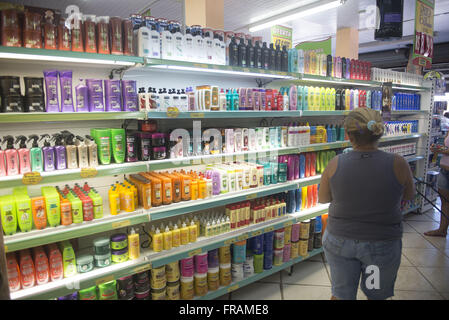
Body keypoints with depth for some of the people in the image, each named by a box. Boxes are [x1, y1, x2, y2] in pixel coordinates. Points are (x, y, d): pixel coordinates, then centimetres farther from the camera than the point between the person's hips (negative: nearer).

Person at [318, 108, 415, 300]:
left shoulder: (335, 164, -15)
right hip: (382, 244, 0)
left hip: (339, 240, 1)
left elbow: (322, 198, 0)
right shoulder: (397, 164, -17)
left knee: (340, 294, 20)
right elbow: (409, 196, 2)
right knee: (376, 295, 25)